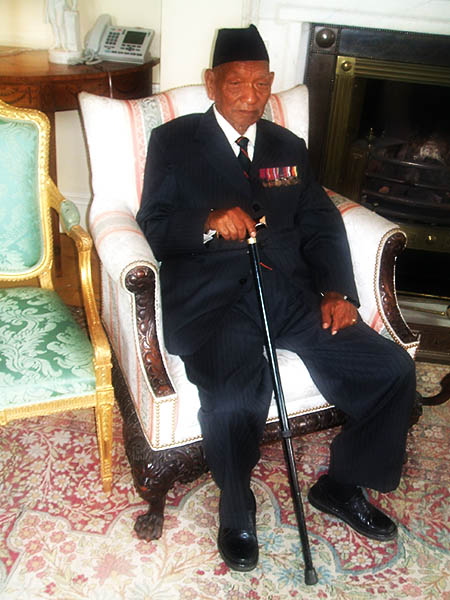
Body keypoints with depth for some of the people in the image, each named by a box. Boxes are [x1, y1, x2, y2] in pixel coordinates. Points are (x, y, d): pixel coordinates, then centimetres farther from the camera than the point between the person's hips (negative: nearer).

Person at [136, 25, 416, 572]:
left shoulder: (288, 146, 23)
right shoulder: (173, 142, 11)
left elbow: (321, 224, 15)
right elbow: (154, 227, 3)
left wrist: (338, 290, -2)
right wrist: (209, 222, -18)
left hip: (289, 291, 5)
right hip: (212, 297, -4)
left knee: (392, 369, -10)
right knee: (235, 399, -32)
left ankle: (342, 485, 16)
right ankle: (236, 509, 3)